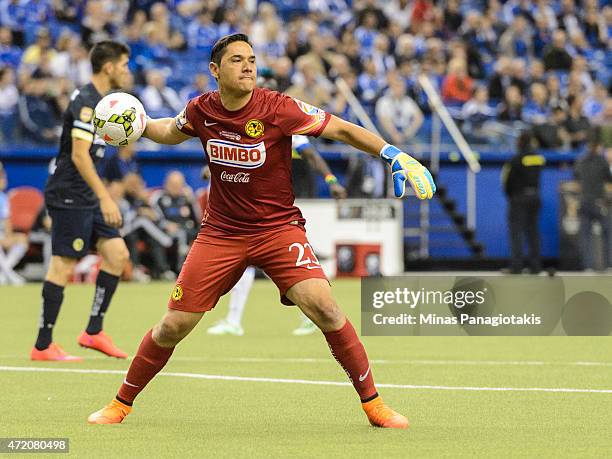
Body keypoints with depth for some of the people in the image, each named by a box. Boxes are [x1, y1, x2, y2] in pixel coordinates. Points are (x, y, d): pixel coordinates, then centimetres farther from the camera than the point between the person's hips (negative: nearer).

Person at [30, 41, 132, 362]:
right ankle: (43, 346, -4)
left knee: (117, 254, 4)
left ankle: (94, 332, 9)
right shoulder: (85, 101, -16)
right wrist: (105, 197, -25)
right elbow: (79, 156, -23)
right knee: (63, 264, -8)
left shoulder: (98, 100, 16)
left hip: (86, 198, 10)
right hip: (68, 196, -10)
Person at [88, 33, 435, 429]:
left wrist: (394, 155, -21)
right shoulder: (201, 110, -3)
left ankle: (374, 404, -9)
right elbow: (171, 132, 21)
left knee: (323, 306, -22)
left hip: (278, 228, -2)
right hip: (221, 231, 2)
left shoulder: (277, 108, -15)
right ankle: (121, 404, 21)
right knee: (173, 327, -1)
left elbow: (343, 129, -10)